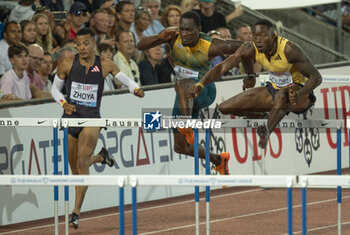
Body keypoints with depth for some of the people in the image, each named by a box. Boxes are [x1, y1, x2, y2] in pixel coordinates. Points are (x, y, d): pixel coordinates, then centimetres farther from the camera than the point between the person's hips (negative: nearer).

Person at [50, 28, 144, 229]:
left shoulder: (105, 65, -3)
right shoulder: (67, 65, -2)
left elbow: (126, 80, 6)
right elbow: (55, 88, 11)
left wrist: (136, 89, -16)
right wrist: (64, 103, -8)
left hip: (92, 118, -3)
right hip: (71, 117, 3)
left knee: (82, 161, -21)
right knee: (76, 169, 10)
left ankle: (76, 212, -23)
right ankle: (100, 157, 45)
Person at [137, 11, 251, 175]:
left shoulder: (211, 47, -22)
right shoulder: (175, 38, -14)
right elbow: (141, 46, -16)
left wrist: (250, 75, 3)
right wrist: (160, 37, -34)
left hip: (204, 91, -6)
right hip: (184, 95, 6)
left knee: (181, 84, -42)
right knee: (181, 147, 11)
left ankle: (187, 125, -50)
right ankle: (218, 160, 34)